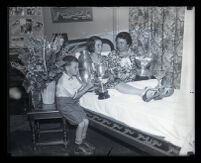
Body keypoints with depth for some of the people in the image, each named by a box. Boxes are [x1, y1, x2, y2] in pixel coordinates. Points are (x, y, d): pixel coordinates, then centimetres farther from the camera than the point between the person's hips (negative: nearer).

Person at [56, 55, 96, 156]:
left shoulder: (74, 77, 3)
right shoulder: (63, 81, -22)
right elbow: (75, 96, -21)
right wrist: (87, 87, -15)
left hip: (73, 103, 8)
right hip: (64, 104, -7)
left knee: (86, 121, -4)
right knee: (81, 123, -16)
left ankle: (83, 141, 18)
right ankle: (78, 147, 2)